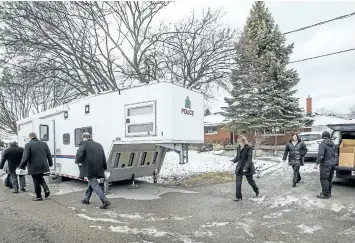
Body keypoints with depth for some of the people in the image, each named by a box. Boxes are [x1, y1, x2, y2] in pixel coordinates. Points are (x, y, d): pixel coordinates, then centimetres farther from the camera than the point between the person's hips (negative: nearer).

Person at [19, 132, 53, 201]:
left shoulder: (28, 145, -9)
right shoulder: (44, 144, 7)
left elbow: (25, 157, -14)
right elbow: (49, 155, 9)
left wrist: (21, 166, -3)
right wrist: (50, 163, 21)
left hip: (34, 167, -5)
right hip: (43, 166, 5)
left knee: (37, 181, 6)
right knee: (41, 178, 24)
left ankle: (38, 197, 15)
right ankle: (46, 189, 5)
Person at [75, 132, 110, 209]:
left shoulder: (84, 144, -3)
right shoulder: (98, 145, 16)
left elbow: (79, 154, -19)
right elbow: (104, 158, 13)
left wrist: (78, 162, 0)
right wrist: (105, 168, 15)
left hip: (90, 168, -7)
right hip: (98, 169, 7)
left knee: (94, 184, -4)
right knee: (91, 183, 24)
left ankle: (105, 201, -13)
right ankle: (86, 199, 37)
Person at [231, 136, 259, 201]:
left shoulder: (249, 148, -13)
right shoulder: (238, 148, 5)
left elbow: (249, 159, -18)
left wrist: (246, 167, -27)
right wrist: (233, 161, -6)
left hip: (247, 168, -5)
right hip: (239, 168, 5)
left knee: (250, 181, 13)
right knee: (238, 182, -2)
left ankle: (257, 191, 42)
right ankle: (238, 197, 7)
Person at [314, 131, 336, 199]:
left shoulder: (322, 144, -16)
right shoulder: (333, 144, 9)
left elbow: (320, 155, -23)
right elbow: (334, 154, 16)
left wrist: (317, 163, -17)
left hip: (326, 164, -8)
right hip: (332, 163, 9)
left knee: (324, 179, -2)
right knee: (329, 179, 17)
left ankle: (325, 195, 2)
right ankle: (329, 193, 27)